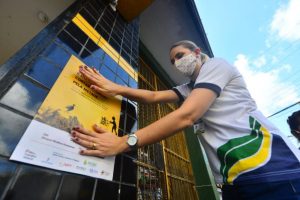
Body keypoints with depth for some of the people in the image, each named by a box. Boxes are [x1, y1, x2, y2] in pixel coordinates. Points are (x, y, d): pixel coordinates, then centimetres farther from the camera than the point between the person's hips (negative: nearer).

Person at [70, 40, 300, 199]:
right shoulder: (190, 88, 19)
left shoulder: (215, 65, -5)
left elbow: (186, 116, -22)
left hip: (272, 172, -7)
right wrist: (115, 88, -10)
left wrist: (123, 142, -25)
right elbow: (153, 97, 4)